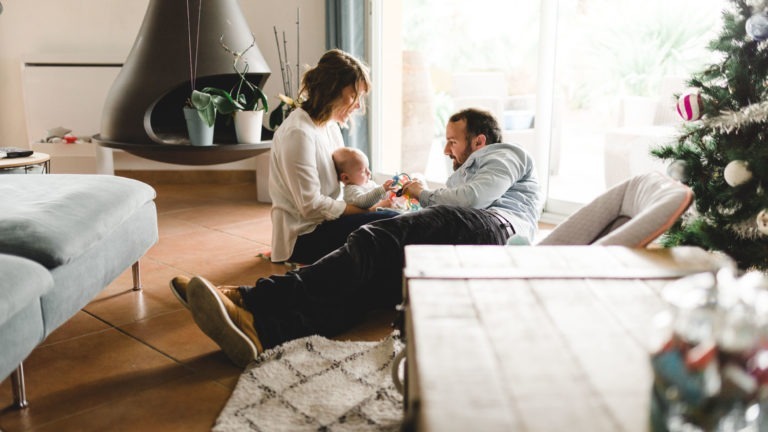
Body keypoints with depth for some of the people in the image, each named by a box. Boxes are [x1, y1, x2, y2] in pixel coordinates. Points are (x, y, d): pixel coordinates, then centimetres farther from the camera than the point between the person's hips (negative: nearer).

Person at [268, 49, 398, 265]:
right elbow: (311, 205, -21)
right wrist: (367, 210, -16)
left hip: (324, 224, 9)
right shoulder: (298, 133, -19)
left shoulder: (331, 126, 11)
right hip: (302, 238, -9)